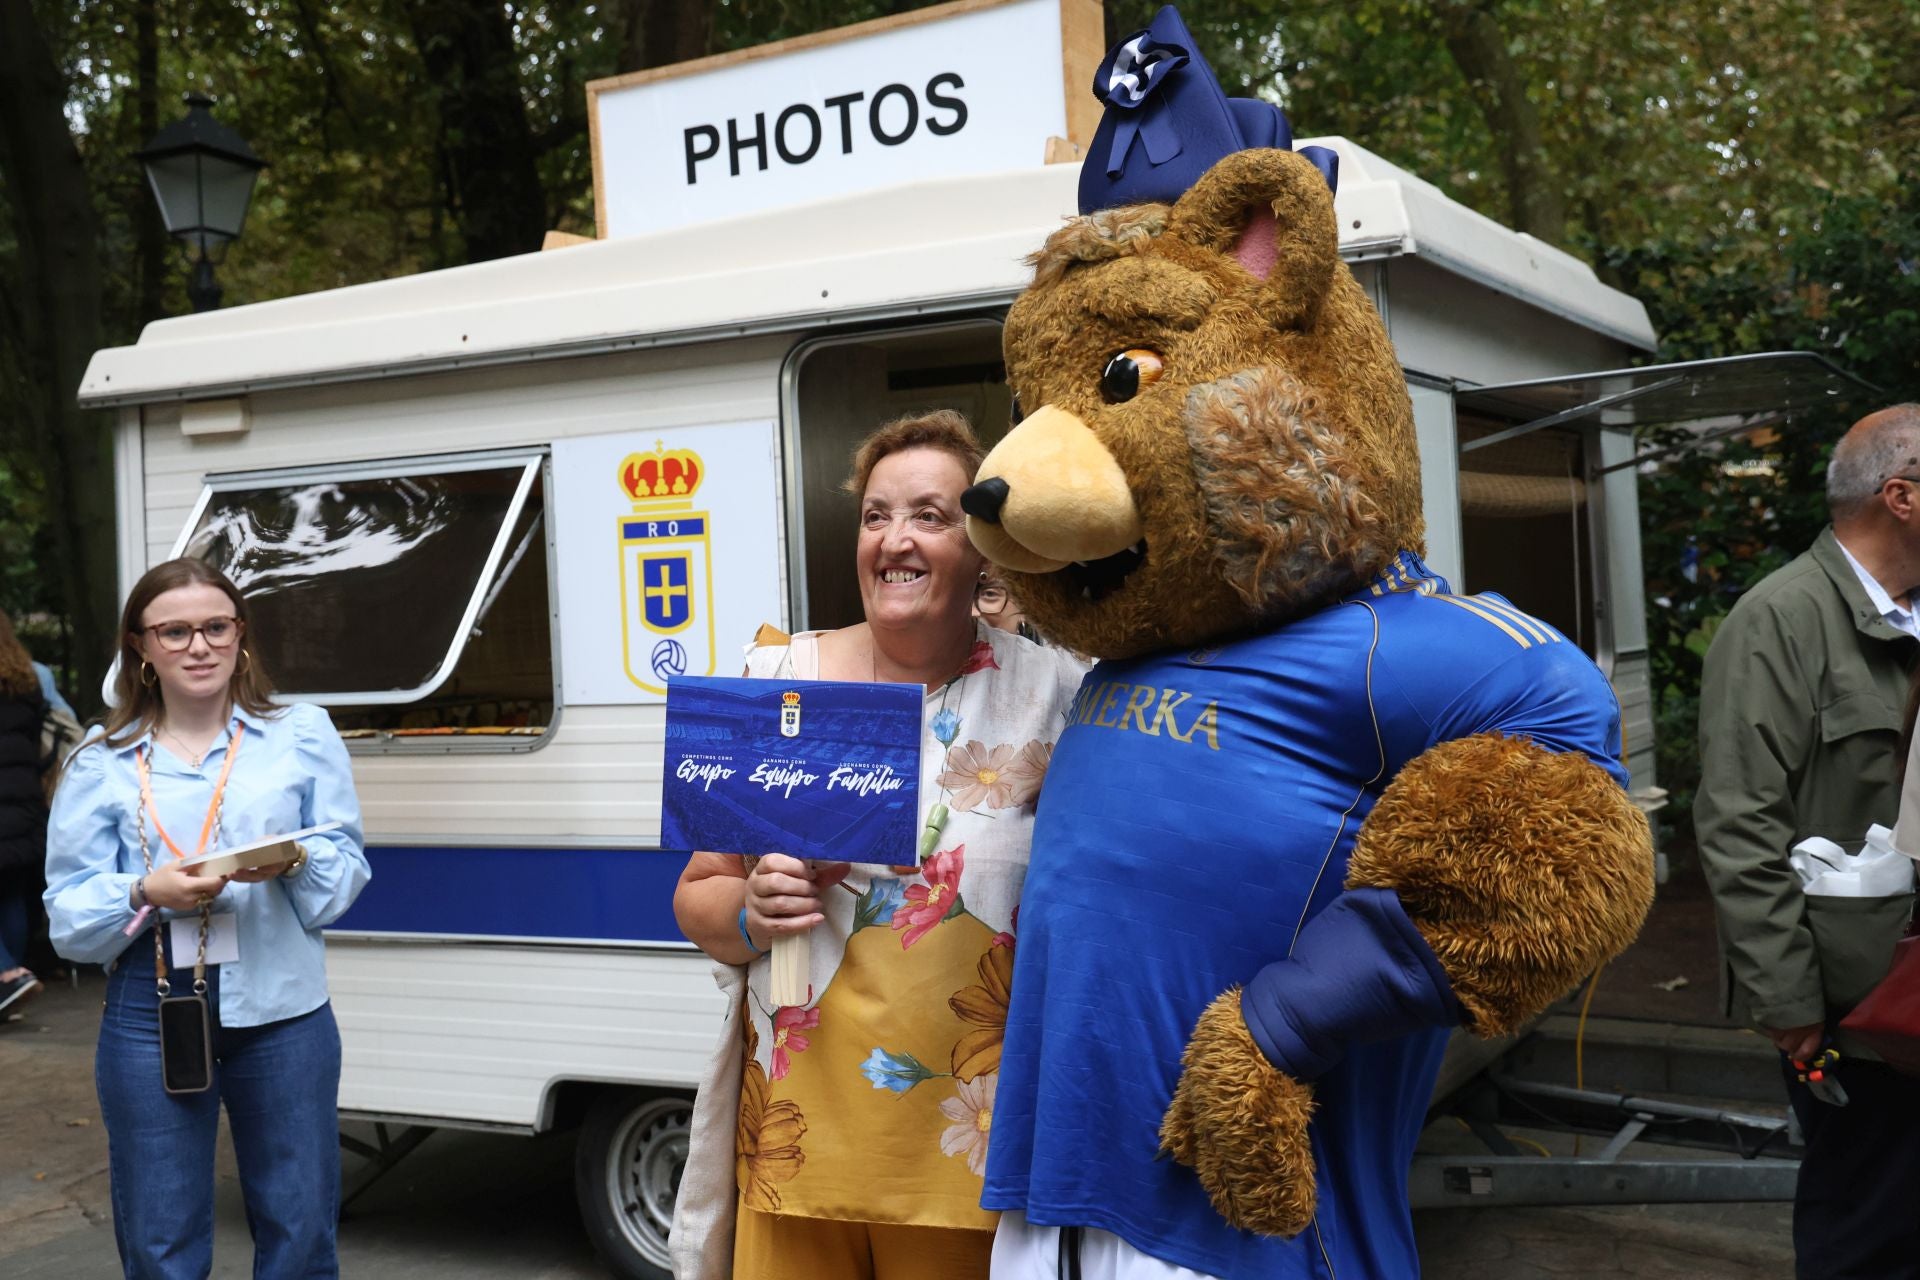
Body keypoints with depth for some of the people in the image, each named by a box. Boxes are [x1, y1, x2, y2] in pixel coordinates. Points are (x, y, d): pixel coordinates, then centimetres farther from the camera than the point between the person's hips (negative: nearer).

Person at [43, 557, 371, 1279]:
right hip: (150, 1016, 0)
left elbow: (348, 865, 5)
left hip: (282, 1010, 0)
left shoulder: (304, 734, 6)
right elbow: (67, 913, 2)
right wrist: (147, 894, -17)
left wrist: (296, 863, -17)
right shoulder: (101, 765, 5)